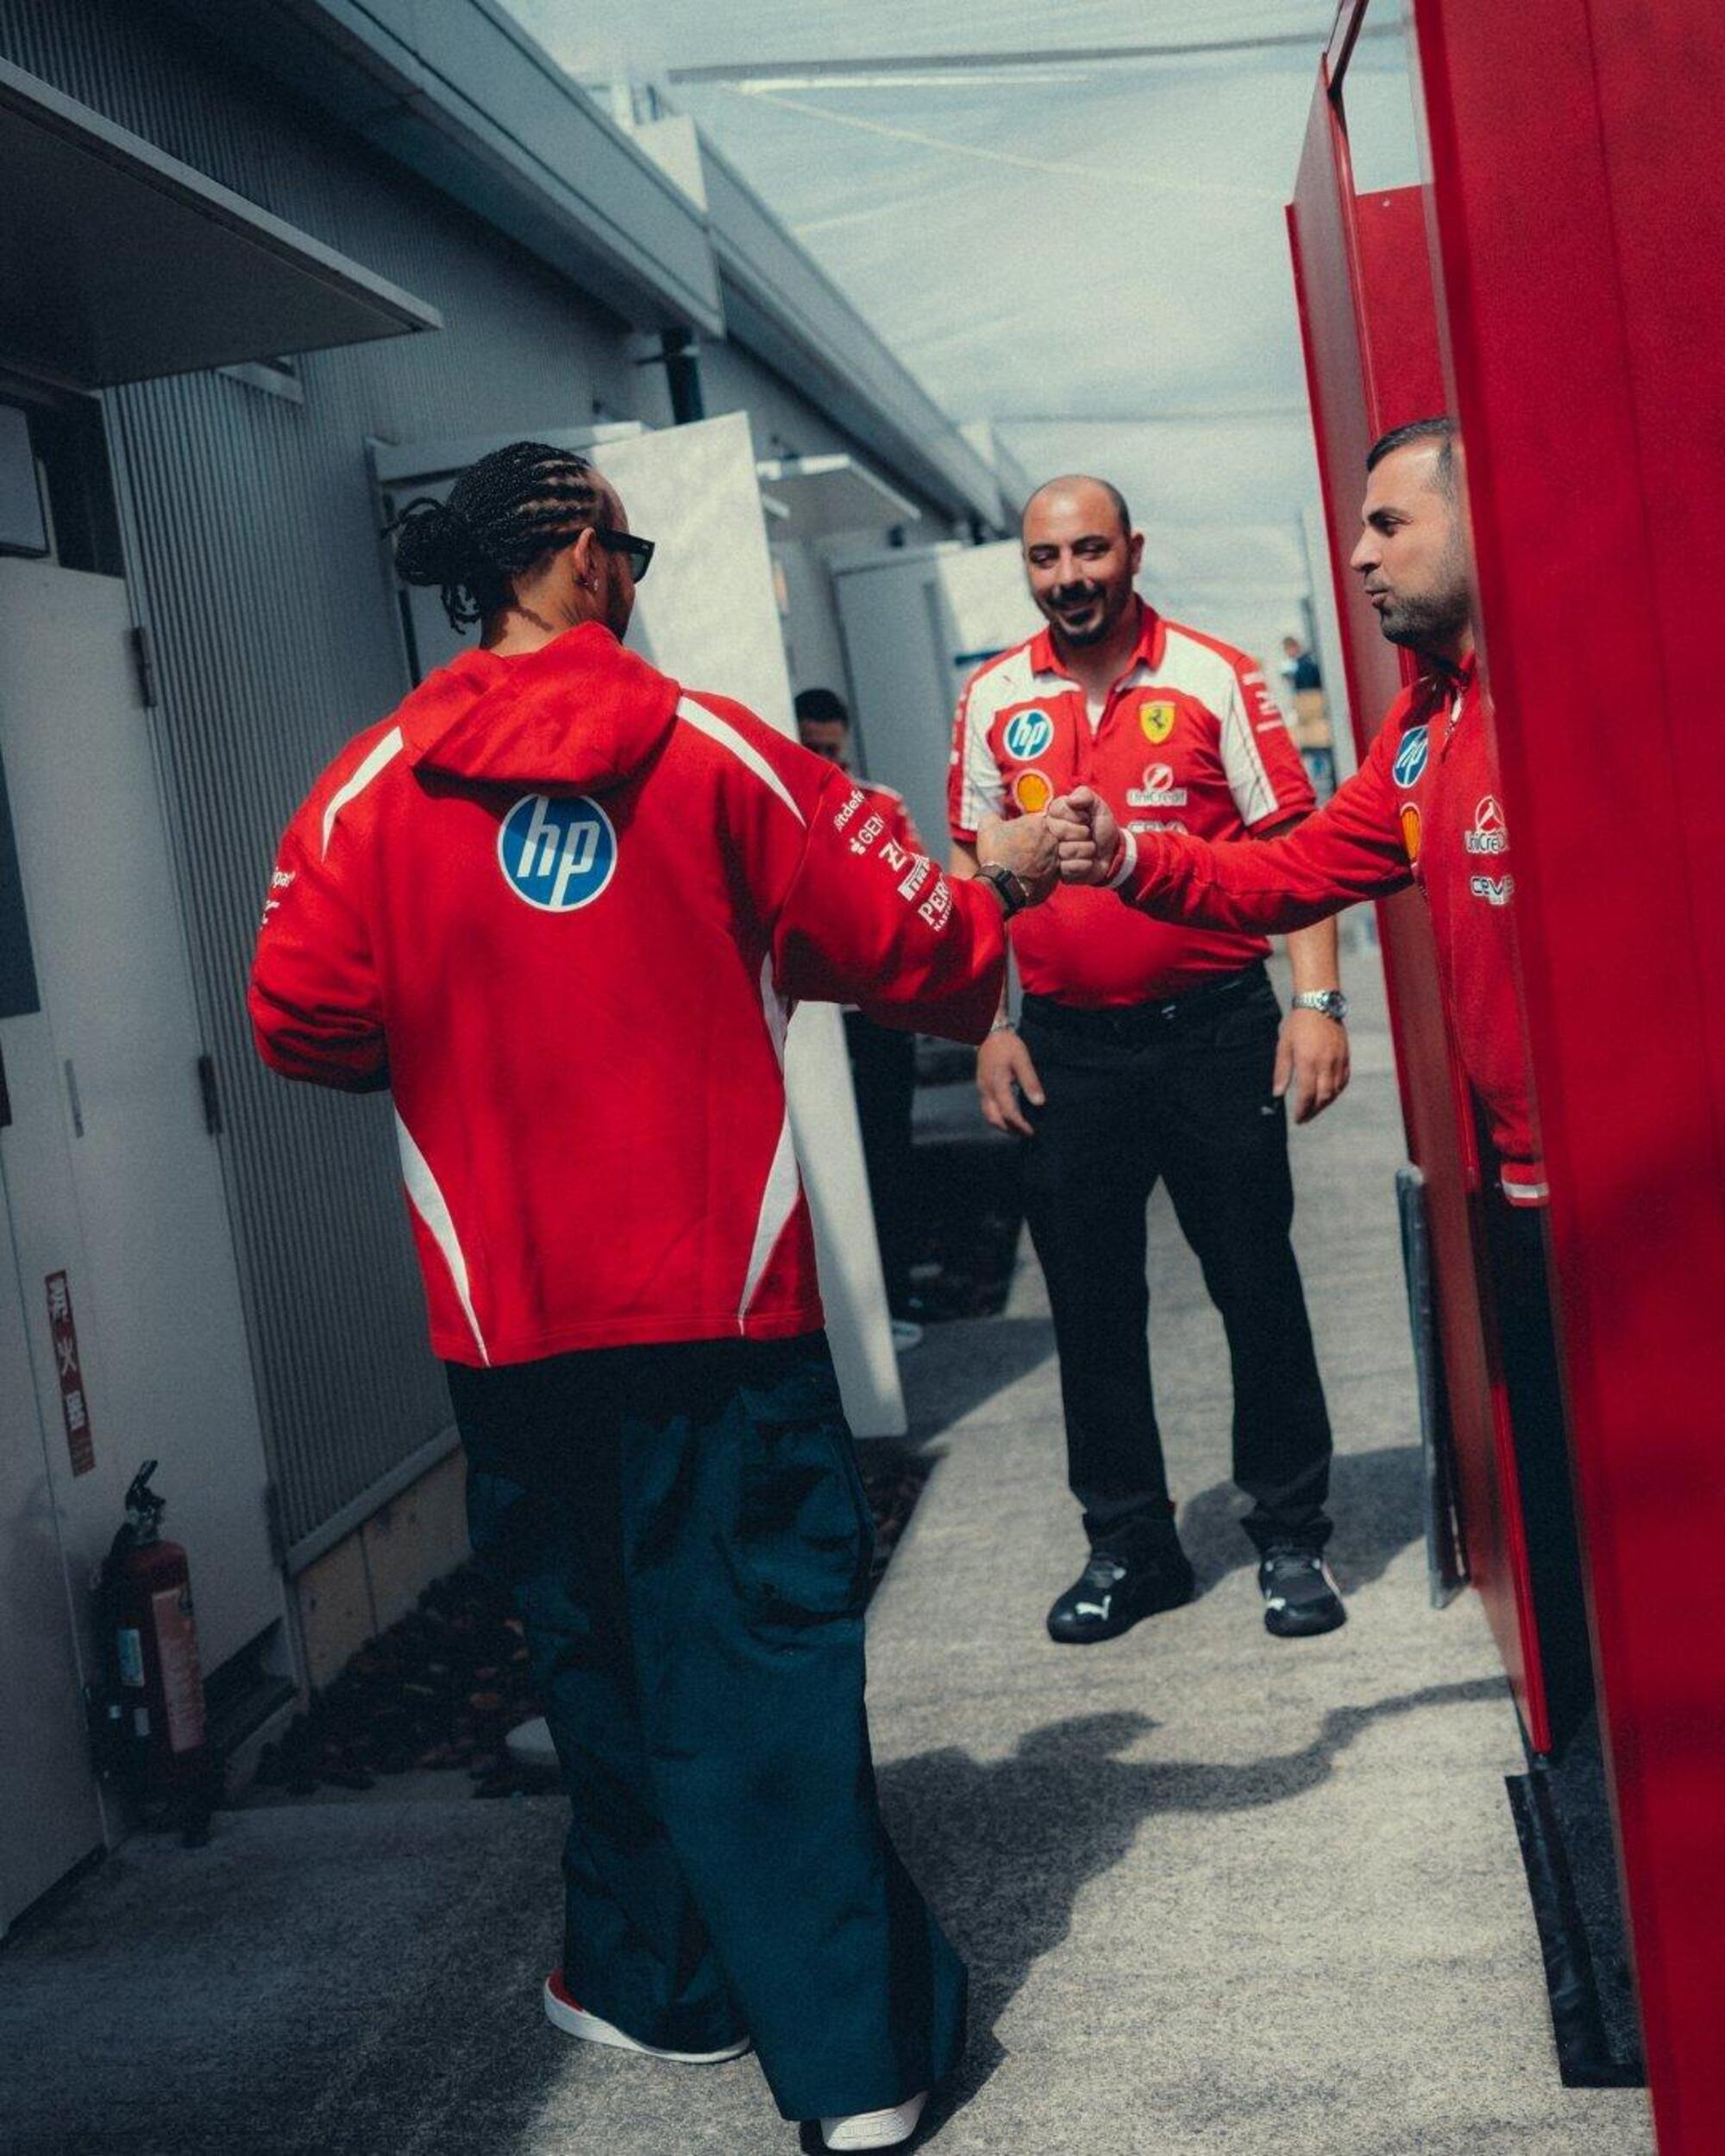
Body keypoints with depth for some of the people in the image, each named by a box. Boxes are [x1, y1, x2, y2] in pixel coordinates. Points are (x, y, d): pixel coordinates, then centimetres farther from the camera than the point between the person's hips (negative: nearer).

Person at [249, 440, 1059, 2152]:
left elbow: (306, 1025, -4)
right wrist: (992, 883, 20)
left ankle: (662, 1977, 33)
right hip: (725, 1296, -1)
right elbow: (906, 950, -2)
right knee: (763, 1646, 3)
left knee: (595, 1641, 17)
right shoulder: (713, 751, -4)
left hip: (508, 1318, 2)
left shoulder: (371, 789, -2)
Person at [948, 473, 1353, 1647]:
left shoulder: (1213, 677, -2)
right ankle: (1129, 1544, 23)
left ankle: (1292, 1536, 19)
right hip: (1066, 1044, 3)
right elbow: (974, 872, 10)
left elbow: (1290, 845, -4)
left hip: (1215, 1026, -2)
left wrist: (1318, 1000, -13)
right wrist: (989, 1027, 3)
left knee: (1258, 1285, 4)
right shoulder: (993, 700, 6)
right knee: (1090, 1304, 9)